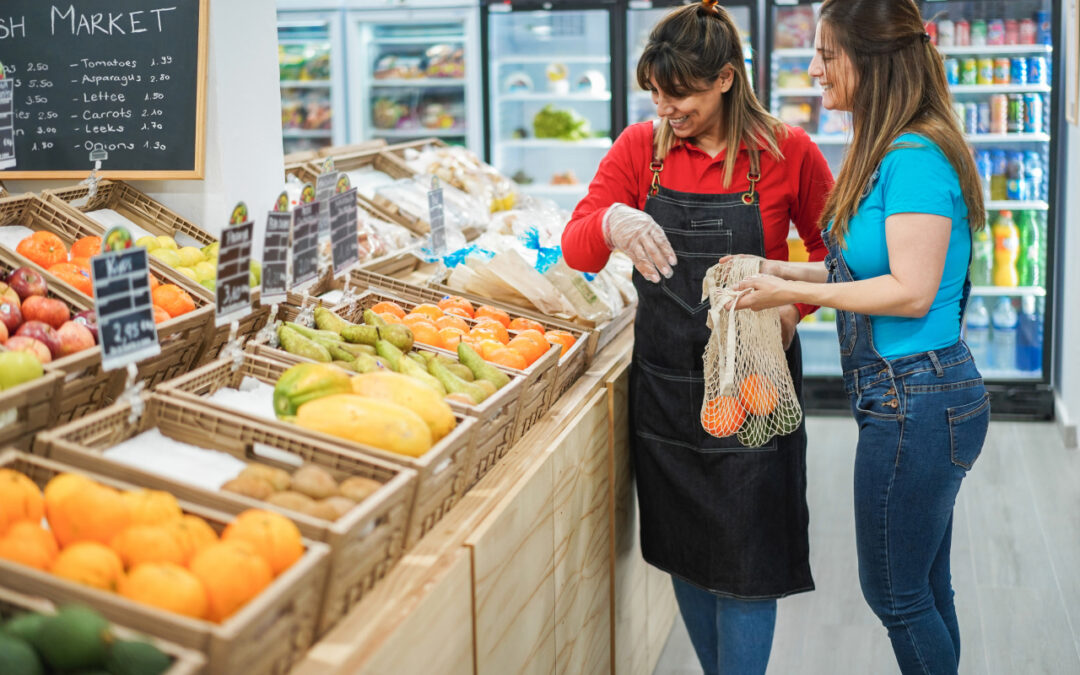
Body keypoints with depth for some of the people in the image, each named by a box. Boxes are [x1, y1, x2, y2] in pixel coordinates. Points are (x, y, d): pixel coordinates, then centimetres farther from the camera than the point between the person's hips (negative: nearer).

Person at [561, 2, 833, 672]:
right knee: (685, 553, 15)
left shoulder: (787, 152, -6)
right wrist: (612, 223, -29)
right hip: (663, 383, 3)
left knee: (745, 563, 1)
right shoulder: (641, 147, 1)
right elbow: (576, 250, -6)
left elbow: (832, 249, 7)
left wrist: (792, 304, -12)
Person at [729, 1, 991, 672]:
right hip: (923, 397, 10)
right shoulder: (891, 151, 12)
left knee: (895, 592, 4)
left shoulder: (914, 157, -19)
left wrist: (793, 291, -16)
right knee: (926, 590, 19)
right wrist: (788, 272, 7)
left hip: (914, 402, -10)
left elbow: (910, 290, -23)